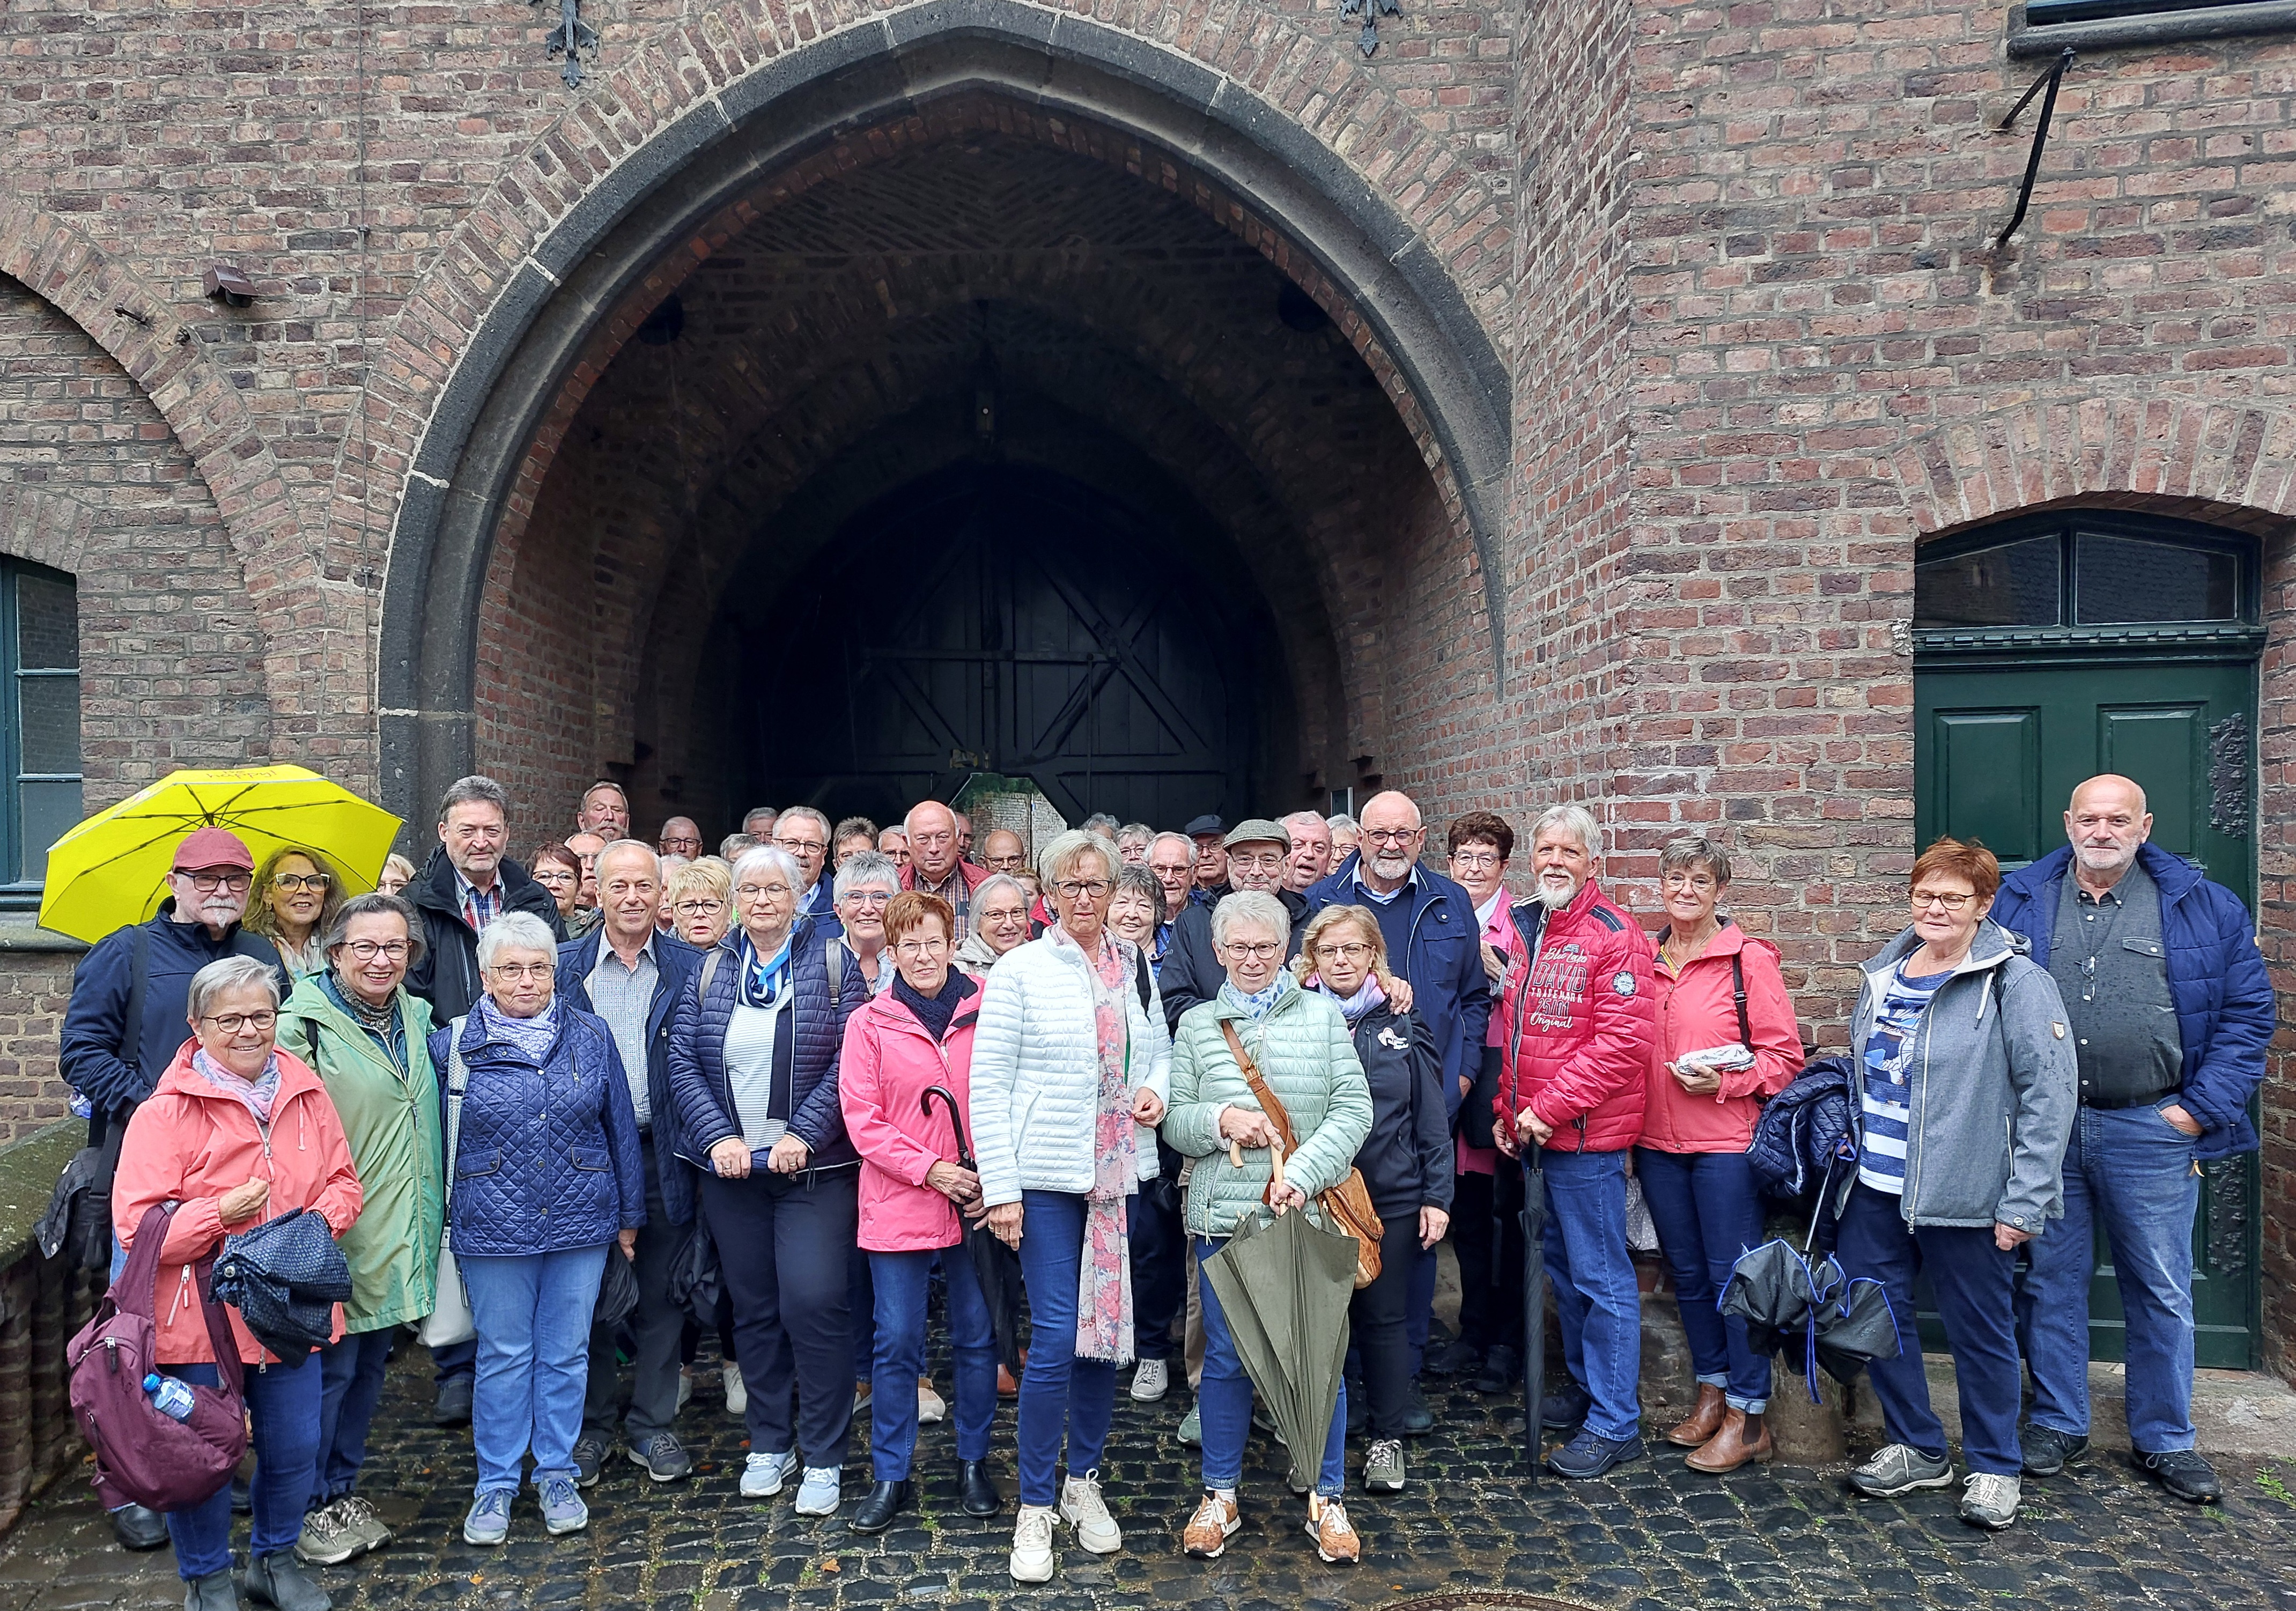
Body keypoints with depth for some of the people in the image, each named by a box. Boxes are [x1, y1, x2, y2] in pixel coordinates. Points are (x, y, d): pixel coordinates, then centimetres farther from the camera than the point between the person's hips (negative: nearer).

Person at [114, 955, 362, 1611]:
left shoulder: (307, 1095, 4)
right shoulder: (167, 1111, -11)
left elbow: (343, 1182, 10)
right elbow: (136, 1225, -14)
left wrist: (321, 1218, -11)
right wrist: (220, 1214, -26)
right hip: (200, 1317, -4)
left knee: (295, 1449, 14)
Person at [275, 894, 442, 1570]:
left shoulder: (416, 1020, 9)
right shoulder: (305, 1025, -11)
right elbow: (280, 1125, -14)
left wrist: (429, 1212, 19)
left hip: (397, 1234, 6)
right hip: (334, 1235, -6)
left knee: (369, 1367, 16)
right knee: (330, 1368, 1)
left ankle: (343, 1490, 31)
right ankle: (308, 1507, 18)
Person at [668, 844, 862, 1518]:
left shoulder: (829, 963, -2)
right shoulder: (711, 969, 8)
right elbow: (682, 1059, 2)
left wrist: (804, 1134, -17)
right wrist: (716, 1137, -10)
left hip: (812, 1167, -3)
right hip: (730, 1167, 4)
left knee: (814, 1303, -8)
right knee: (753, 1308, 11)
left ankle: (823, 1457, 7)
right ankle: (770, 1443, 26)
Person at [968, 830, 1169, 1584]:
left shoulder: (1134, 968, 6)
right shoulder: (1020, 970, -5)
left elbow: (1160, 1048, 19)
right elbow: (987, 1085, -7)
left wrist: (1157, 1088, -5)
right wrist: (999, 1188, -12)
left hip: (1119, 1174, 4)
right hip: (1047, 1178, -4)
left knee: (1106, 1326, 11)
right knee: (1055, 1336, -5)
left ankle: (1083, 1479, 29)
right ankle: (1035, 1506, 11)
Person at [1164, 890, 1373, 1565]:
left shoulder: (1323, 1016, 2)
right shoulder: (1196, 1025, 7)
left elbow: (1353, 1108, -5)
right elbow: (1173, 1122, 5)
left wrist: (1303, 1172, -17)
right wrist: (1220, 1120, -15)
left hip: (1309, 1216, -1)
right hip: (1222, 1217, 1)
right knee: (1225, 1358, 10)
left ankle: (1327, 1498, 24)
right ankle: (1220, 1496, 27)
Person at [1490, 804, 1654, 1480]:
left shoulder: (1613, 935, -13)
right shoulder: (1523, 930, 11)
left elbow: (1623, 1041, -20)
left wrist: (1548, 1109, -19)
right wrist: (1507, 1109, 10)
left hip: (1586, 1136, -8)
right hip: (1532, 1135, 8)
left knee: (1601, 1277, -1)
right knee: (1564, 1267, 19)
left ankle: (1615, 1425, 9)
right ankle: (1586, 1387, 35)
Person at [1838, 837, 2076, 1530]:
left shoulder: (2015, 982, -10)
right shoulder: (1882, 976, 10)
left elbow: (2051, 1094, -14)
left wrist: (2024, 1203, -17)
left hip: (1964, 1198, -6)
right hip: (1875, 1189, 6)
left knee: (1980, 1331, 8)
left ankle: (1995, 1468, 28)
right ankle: (1917, 1450, 30)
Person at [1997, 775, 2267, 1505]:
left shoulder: (2203, 908, 2)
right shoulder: (2019, 903, 4)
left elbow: (2249, 1010, 2)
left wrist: (2203, 1107, -5)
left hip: (2151, 1130, -1)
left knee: (2162, 1292, 9)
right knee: (2049, 1280, 10)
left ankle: (2165, 1441, 24)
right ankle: (2057, 1424, 25)